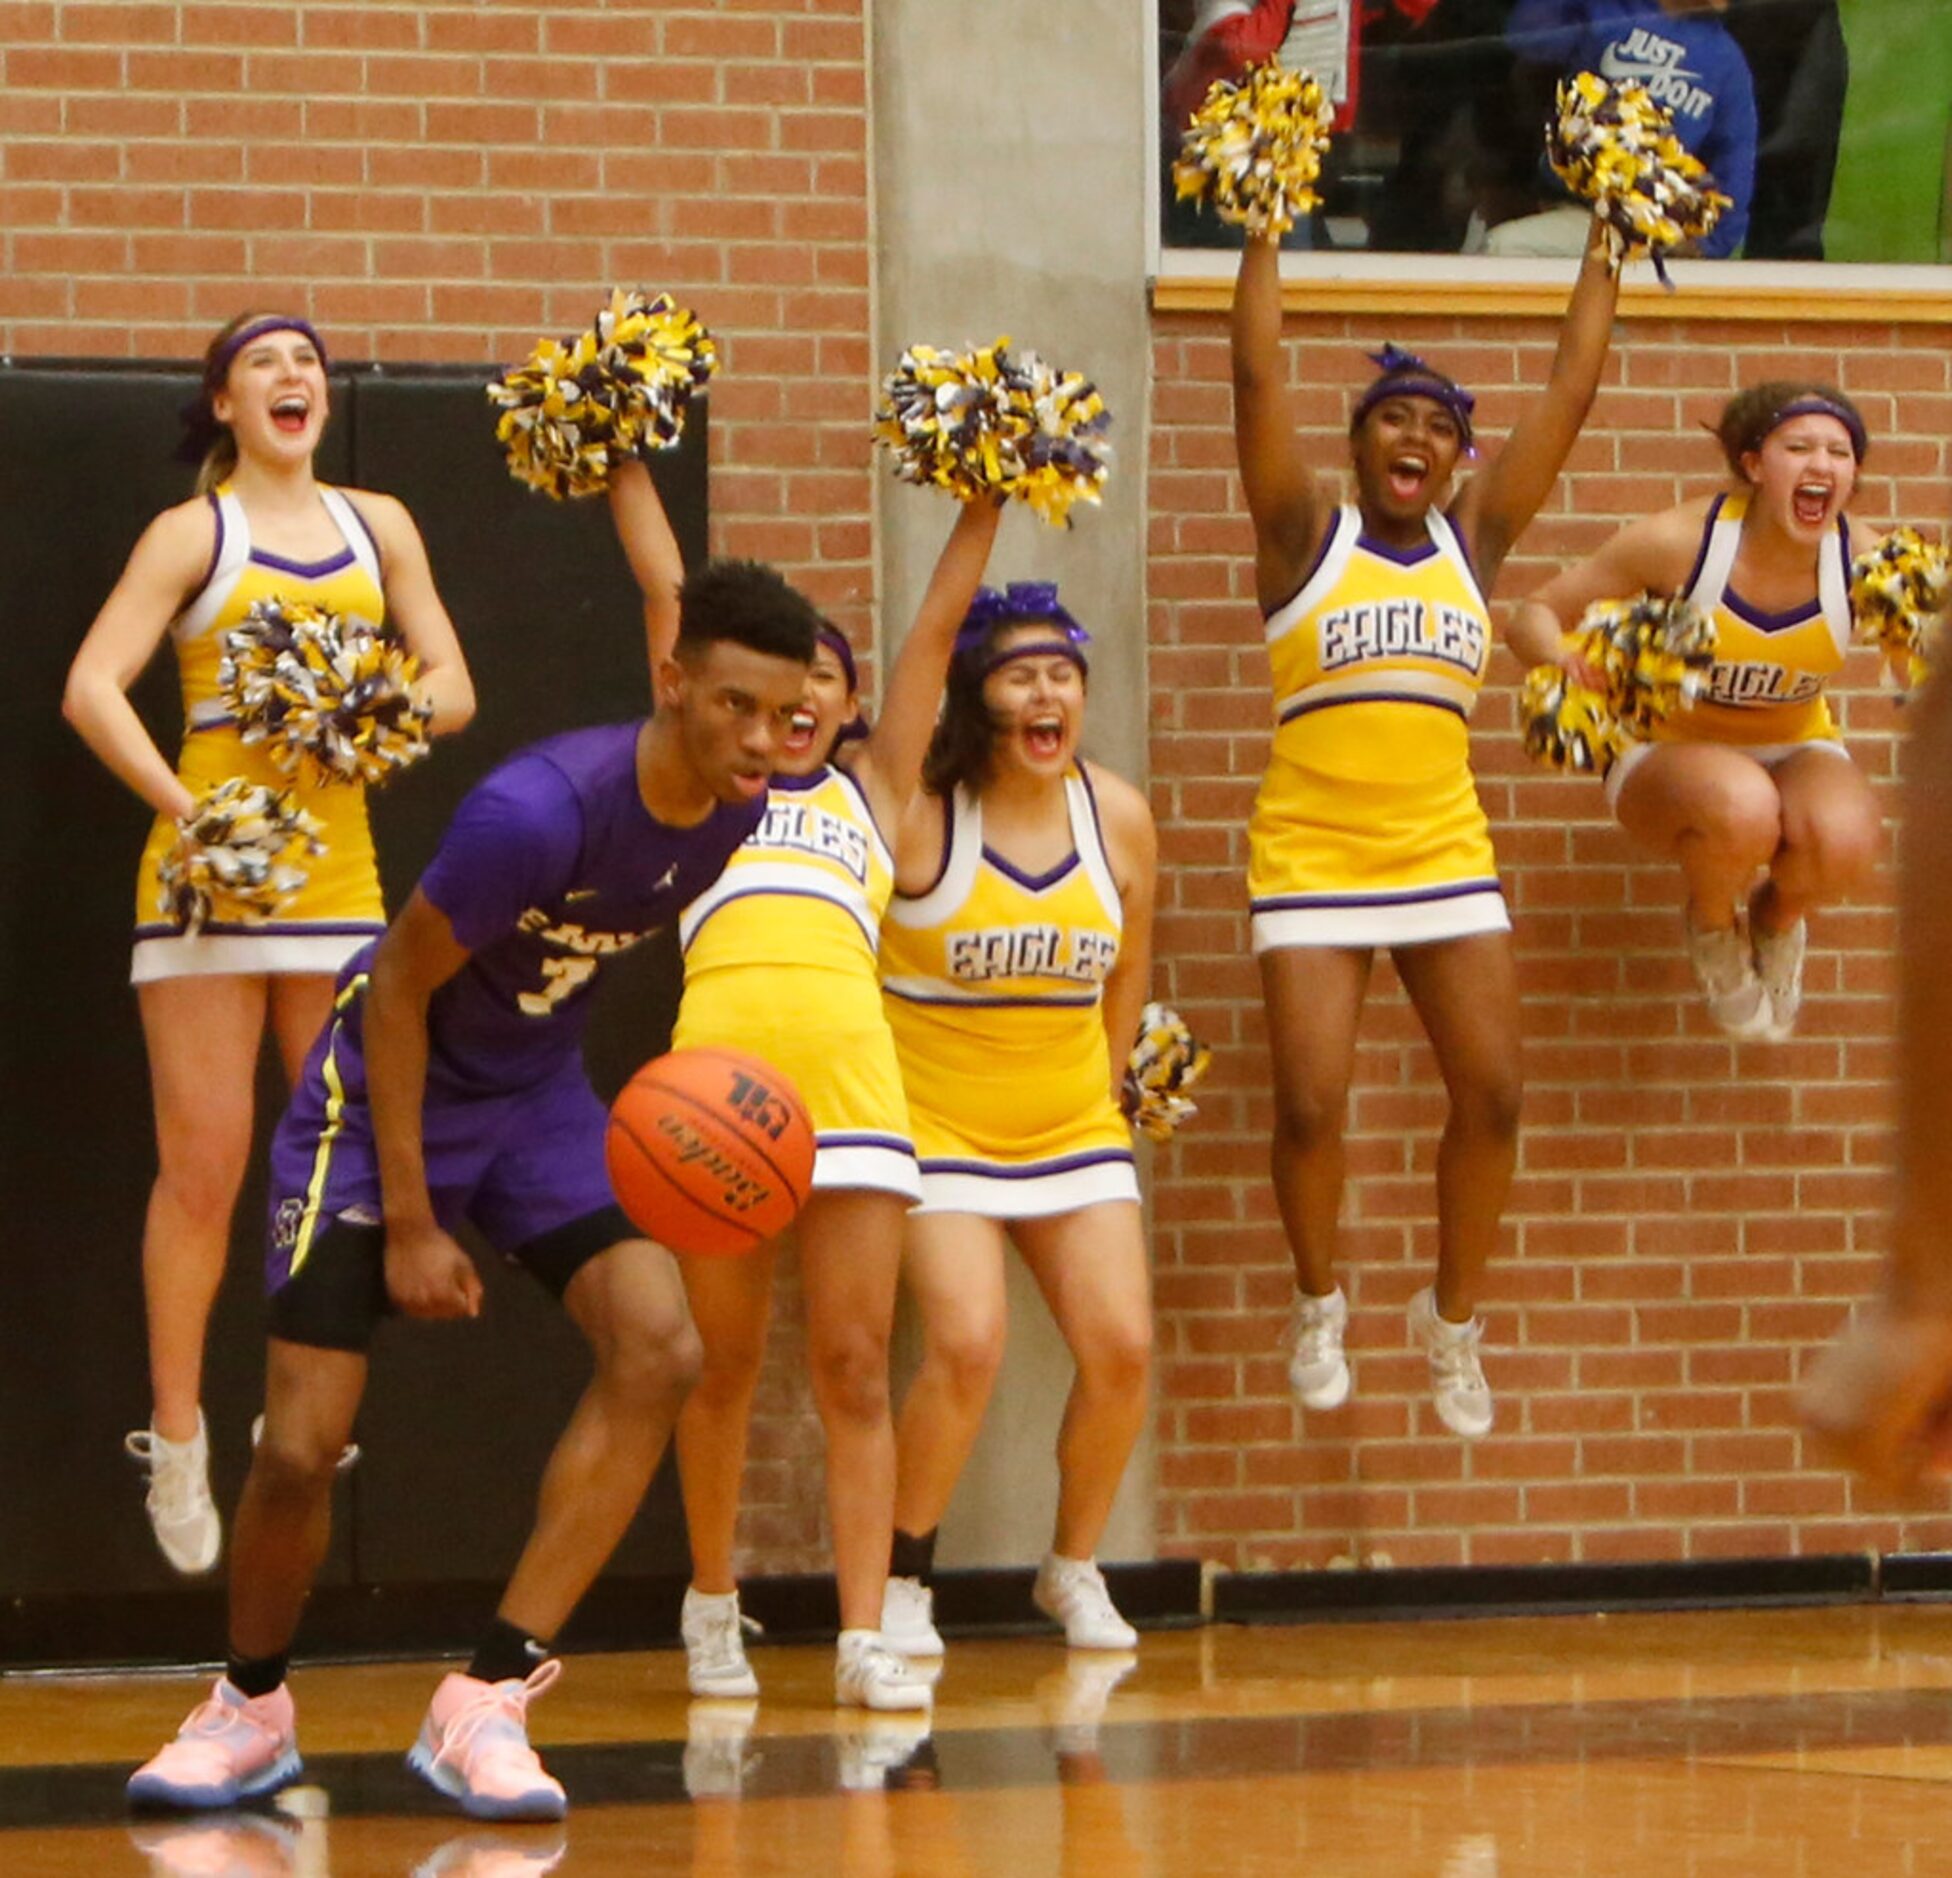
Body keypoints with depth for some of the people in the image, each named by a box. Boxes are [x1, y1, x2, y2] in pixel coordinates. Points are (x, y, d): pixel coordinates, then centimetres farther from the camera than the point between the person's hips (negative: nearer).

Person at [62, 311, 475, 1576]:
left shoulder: (376, 526, 13)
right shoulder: (193, 533, 1)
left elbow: (451, 686, 12)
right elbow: (93, 685, -10)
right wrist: (180, 807, -22)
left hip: (338, 871, 4)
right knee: (203, 1169, -5)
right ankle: (177, 1441, 4)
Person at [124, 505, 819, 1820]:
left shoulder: (738, 809, -11)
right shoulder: (540, 811, -32)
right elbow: (400, 984, -21)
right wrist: (410, 1222, -19)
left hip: (535, 1092, 6)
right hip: (386, 1087, -6)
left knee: (661, 1350, -16)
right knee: (303, 1447, -9)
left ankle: (486, 1703, -9)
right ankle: (252, 1708, 21)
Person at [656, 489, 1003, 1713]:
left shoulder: (873, 788, 23)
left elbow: (939, 625, 23)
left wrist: (988, 500, 21)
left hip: (849, 1065, 0)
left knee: (855, 1367, -3)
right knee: (725, 1365, 5)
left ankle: (866, 1638, -6)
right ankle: (714, 1607, 21)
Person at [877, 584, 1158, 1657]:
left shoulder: (1117, 816, 0)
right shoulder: (918, 816, -14)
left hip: (1074, 1129, 5)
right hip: (937, 1128, -5)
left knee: (1121, 1346, -7)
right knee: (966, 1343, -19)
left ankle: (1074, 1570, 15)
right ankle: (901, 1584, 0)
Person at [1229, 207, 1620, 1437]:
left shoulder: (1474, 543, 9)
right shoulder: (1309, 538, 1)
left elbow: (1571, 394, 8)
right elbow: (1260, 378, -7)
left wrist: (1605, 258, 8)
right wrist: (1264, 237, -7)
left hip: (1447, 859, 3)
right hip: (1312, 862, -3)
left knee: (1492, 1094, -5)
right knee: (1312, 1105, -10)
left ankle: (1454, 1318, 15)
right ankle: (1319, 1305, 17)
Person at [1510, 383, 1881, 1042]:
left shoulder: (1863, 562, -17)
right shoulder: (1680, 542, -21)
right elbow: (1536, 615, -12)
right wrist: (1563, 661, -35)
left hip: (1794, 751, 2)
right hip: (1672, 749, -2)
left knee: (1842, 841, -35)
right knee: (1742, 809, -40)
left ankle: (1777, 917, 6)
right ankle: (1712, 926, 0)